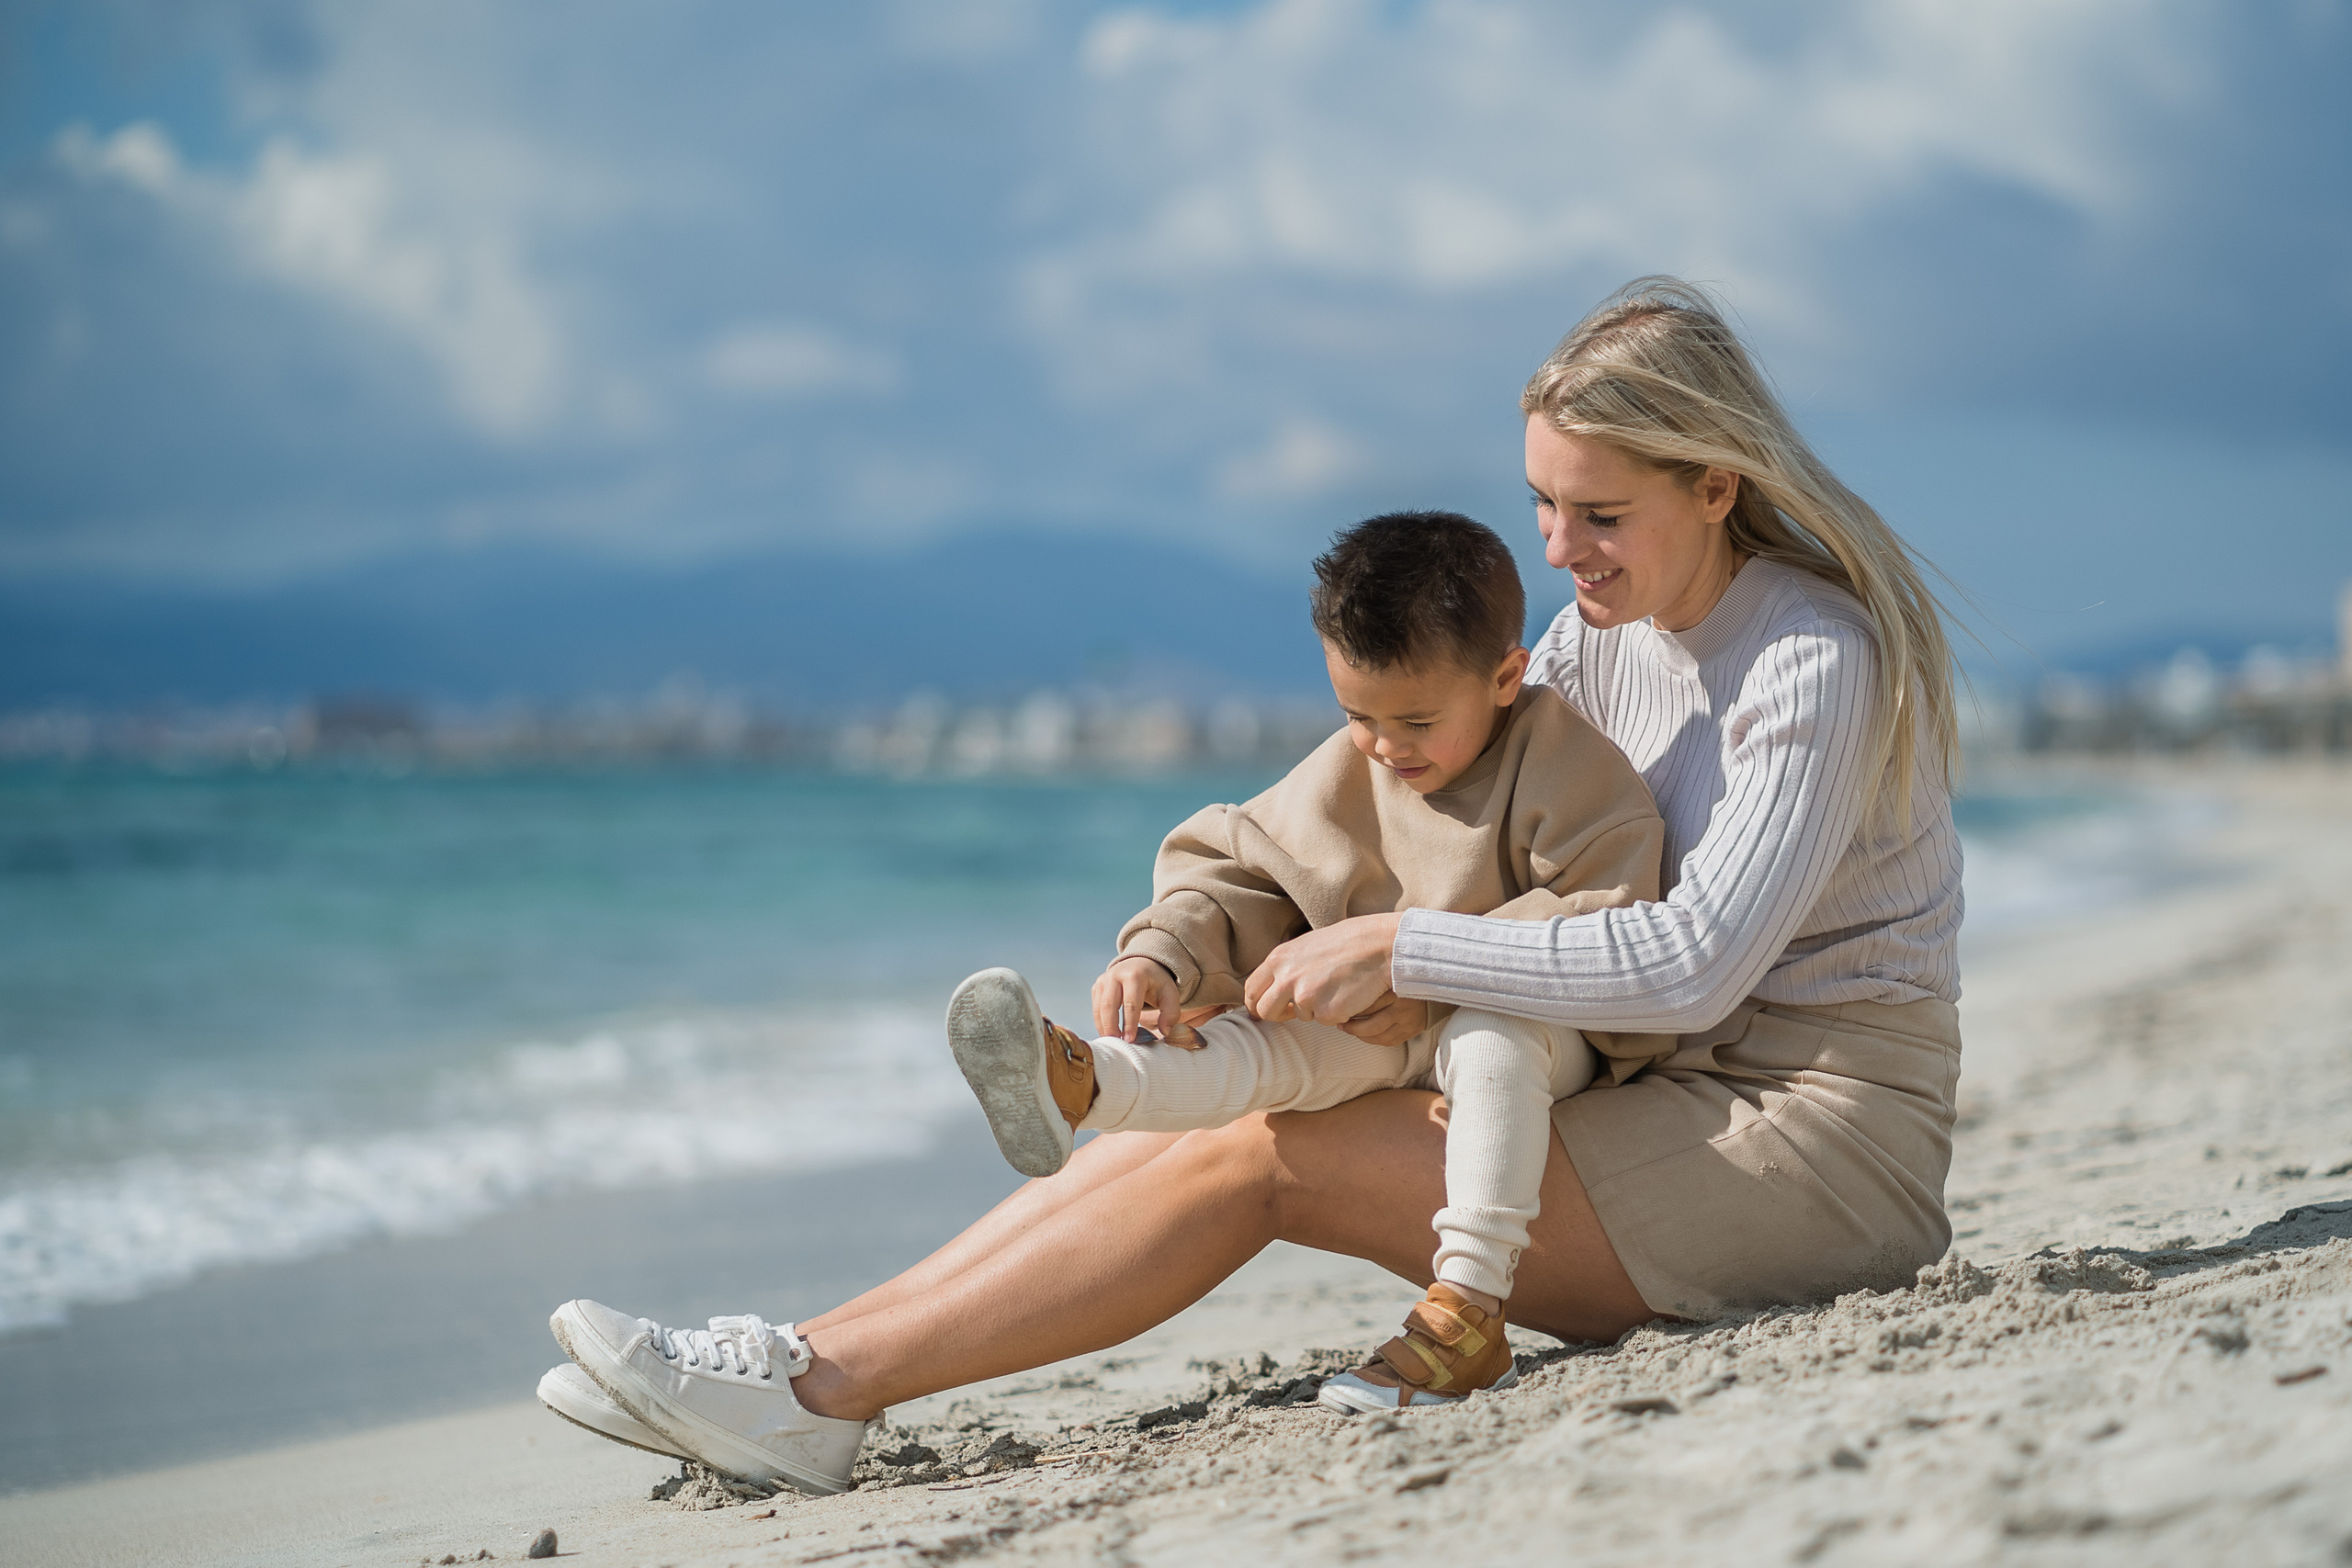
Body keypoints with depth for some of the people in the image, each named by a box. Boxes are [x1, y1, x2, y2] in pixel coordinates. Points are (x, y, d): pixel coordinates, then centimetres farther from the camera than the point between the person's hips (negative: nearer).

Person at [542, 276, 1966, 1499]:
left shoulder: (1820, 658, -16)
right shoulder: (1605, 638, 10)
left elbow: (1694, 962, -26)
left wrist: (1398, 949, -24)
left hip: (1820, 1142, -8)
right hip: (1686, 1105, 8)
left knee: (1261, 1158, -18)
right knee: (1187, 1121, -6)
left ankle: (824, 1388, -16)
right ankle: (810, 1369, -10)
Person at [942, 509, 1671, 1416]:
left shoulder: (1559, 767, -13)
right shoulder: (1345, 774, 5)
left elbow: (1605, 924, -22)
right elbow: (1237, 870, 7)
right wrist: (1164, 955, -15)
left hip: (1540, 1033, -4)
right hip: (1382, 1030, 5)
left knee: (1492, 1035, -39)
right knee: (1280, 1044, -24)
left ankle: (1467, 1308, -46)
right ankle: (1078, 1085, -52)